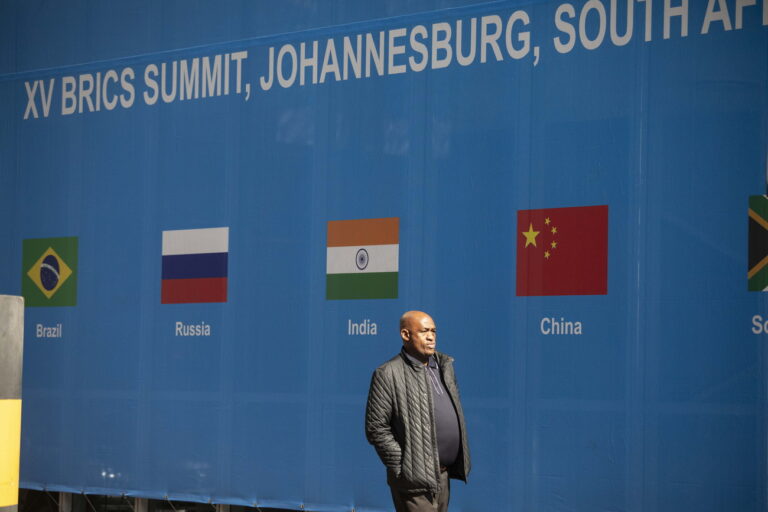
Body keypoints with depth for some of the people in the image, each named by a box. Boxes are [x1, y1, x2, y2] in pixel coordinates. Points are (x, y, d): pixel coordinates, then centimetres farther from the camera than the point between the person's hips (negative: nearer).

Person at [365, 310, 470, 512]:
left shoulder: (444, 365, 13)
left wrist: (457, 465, 15)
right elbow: (376, 429, -12)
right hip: (416, 480, -7)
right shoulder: (388, 374, -10)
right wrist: (403, 467, -13)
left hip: (443, 476, 7)